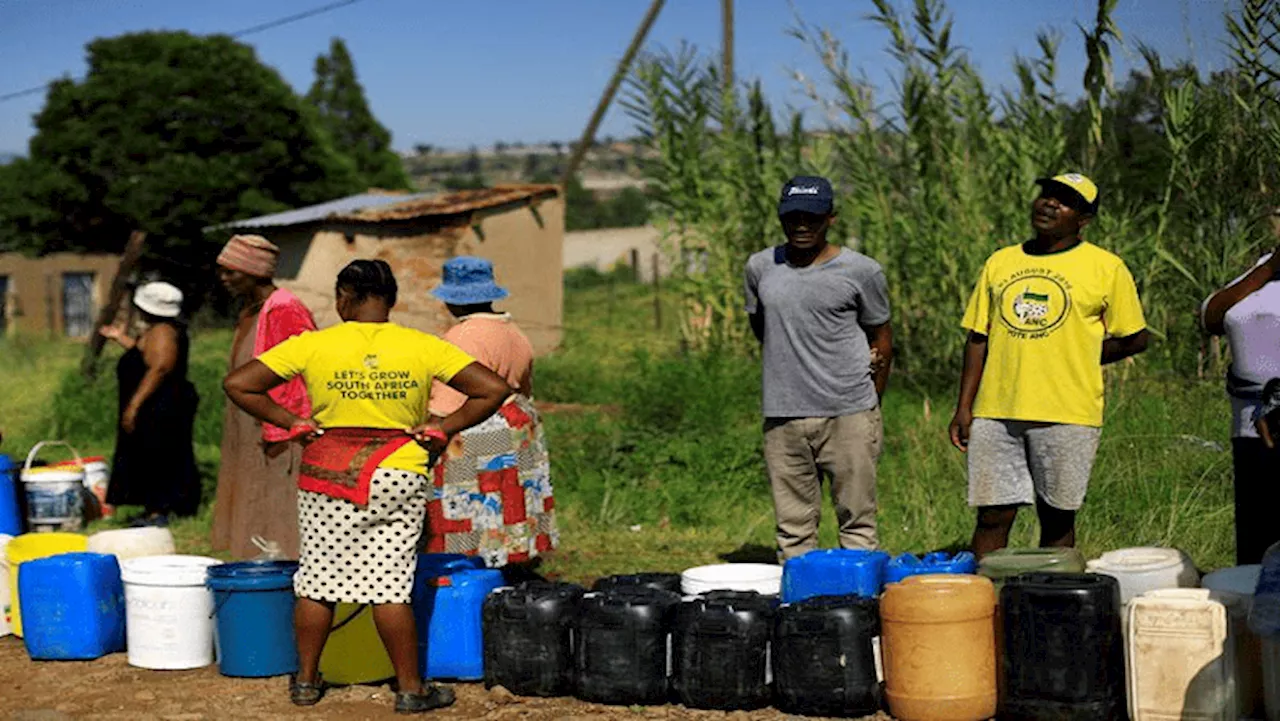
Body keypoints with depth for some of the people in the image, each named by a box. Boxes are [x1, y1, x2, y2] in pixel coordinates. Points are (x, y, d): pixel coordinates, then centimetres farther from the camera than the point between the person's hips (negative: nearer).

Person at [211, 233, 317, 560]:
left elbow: (292, 379, -20)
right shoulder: (250, 313, 15)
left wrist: (278, 435, -21)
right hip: (251, 441, 10)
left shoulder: (283, 312, -16)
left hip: (281, 445, -10)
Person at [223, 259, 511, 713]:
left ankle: (306, 681, 21)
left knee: (318, 579, 10)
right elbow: (493, 389, -5)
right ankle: (410, 689, 8)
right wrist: (443, 429, -1)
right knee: (390, 585, 4)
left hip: (327, 478, 0)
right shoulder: (422, 347, -3)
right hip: (399, 479, 0)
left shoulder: (312, 345, -3)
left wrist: (293, 423, 0)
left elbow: (237, 385, -4)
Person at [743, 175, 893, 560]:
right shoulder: (760, 268, 8)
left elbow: (881, 338, 9)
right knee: (793, 527, 5)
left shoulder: (861, 271, 0)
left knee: (857, 521, 0)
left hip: (848, 414, -2)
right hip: (782, 415, 3)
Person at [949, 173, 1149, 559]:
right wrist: (964, 407, 8)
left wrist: (1072, 361, -2)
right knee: (992, 517, 3)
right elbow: (978, 338, 14)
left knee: (1057, 519, 6)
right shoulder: (1000, 262, 14)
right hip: (996, 413, 3)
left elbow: (1134, 339, 4)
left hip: (1066, 414, -3)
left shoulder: (1105, 268, 3)